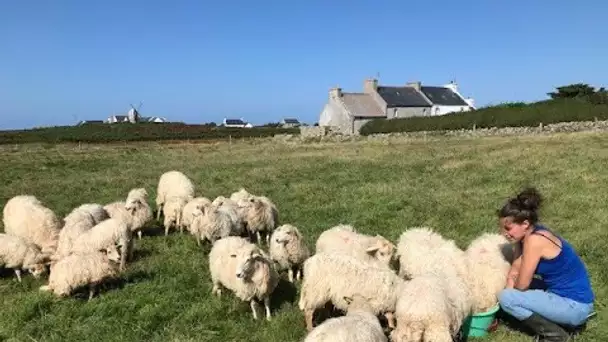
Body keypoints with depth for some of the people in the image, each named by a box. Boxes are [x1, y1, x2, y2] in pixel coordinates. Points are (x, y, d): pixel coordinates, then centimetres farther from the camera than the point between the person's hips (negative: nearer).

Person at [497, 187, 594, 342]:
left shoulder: (534, 240, -25)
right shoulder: (527, 234, 1)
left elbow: (521, 285, -19)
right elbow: (515, 270, 7)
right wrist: (510, 284, -10)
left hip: (574, 306, -9)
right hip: (564, 295, 9)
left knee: (505, 298, -18)